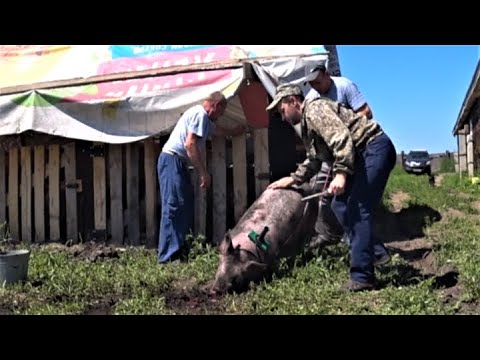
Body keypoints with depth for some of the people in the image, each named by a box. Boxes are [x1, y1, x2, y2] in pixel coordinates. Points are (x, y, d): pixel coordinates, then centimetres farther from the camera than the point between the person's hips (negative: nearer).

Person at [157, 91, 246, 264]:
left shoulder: (203, 118, 23)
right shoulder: (200, 114, -9)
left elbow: (218, 130, 44)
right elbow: (190, 144, -20)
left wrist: (235, 131, 59)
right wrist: (203, 172, -18)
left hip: (177, 163, 11)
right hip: (172, 160, -11)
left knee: (184, 206, 9)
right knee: (174, 207, -15)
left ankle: (179, 250, 12)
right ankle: (169, 256, -17)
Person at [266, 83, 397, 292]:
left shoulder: (315, 109, -11)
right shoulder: (307, 123, 21)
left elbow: (342, 139, -24)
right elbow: (314, 160, 30)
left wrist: (341, 173, -29)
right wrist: (293, 179, 29)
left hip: (375, 149, -10)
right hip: (362, 157, 10)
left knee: (358, 210, -15)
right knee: (340, 206, 9)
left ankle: (362, 277, -13)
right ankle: (374, 252, 15)